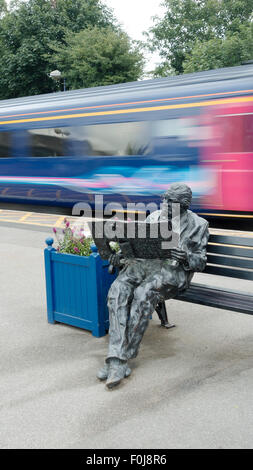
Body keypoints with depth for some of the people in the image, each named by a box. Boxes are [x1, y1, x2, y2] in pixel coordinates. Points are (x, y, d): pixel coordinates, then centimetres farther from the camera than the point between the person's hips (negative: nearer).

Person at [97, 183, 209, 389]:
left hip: (172, 269, -4)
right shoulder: (154, 217, 21)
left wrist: (186, 257, -16)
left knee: (143, 295, -36)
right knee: (117, 291, -29)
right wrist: (121, 254, 2)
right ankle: (117, 360, -33)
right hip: (142, 263, 4)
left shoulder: (198, 225, 9)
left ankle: (120, 358, -28)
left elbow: (200, 262, 7)